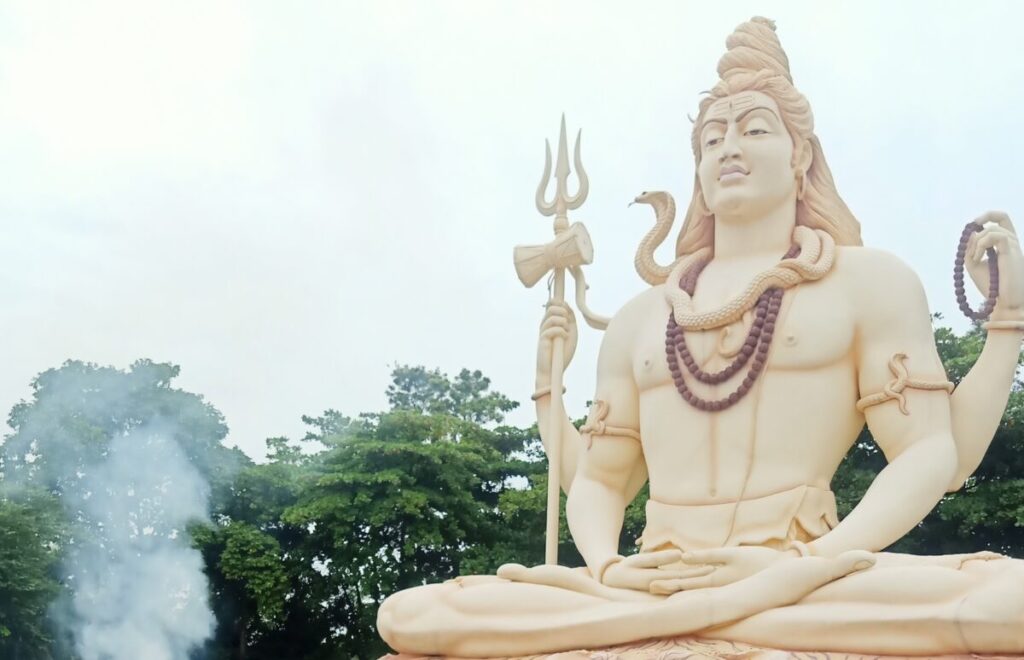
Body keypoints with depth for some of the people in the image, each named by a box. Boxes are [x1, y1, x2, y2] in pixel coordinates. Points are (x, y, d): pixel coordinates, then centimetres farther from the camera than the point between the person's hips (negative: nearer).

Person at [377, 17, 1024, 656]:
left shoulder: (868, 279, 11)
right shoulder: (640, 317, 21)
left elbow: (930, 452, 1)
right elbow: (599, 480, 17)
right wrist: (607, 569, -2)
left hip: (806, 581, -2)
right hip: (649, 581, 3)